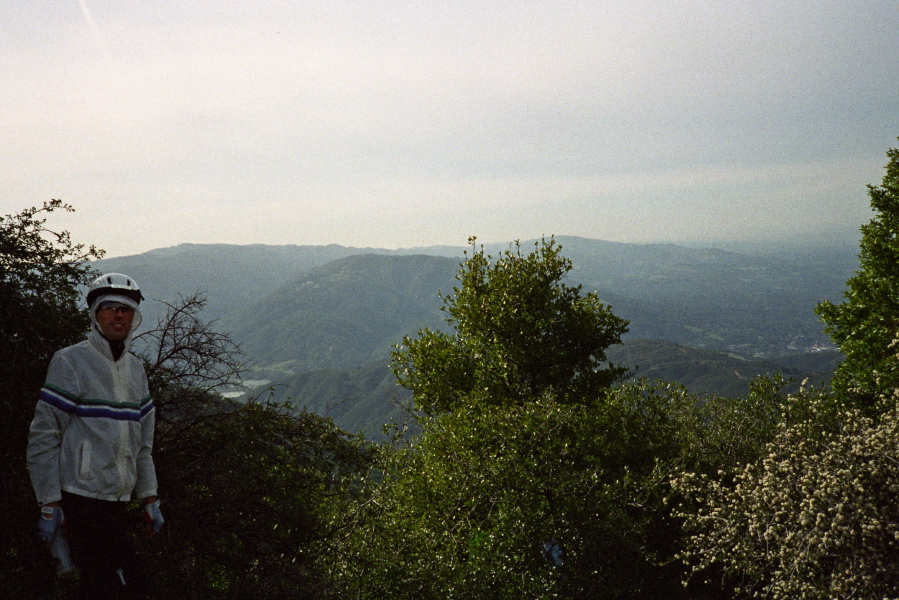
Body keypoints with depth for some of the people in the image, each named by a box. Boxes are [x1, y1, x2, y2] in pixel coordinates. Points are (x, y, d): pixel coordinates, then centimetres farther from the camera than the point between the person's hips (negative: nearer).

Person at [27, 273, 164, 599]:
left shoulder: (135, 368, 14)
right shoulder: (70, 361, -7)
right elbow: (43, 438, -8)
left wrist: (150, 498, 15)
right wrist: (49, 505, -10)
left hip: (118, 500, 7)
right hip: (83, 499, -6)